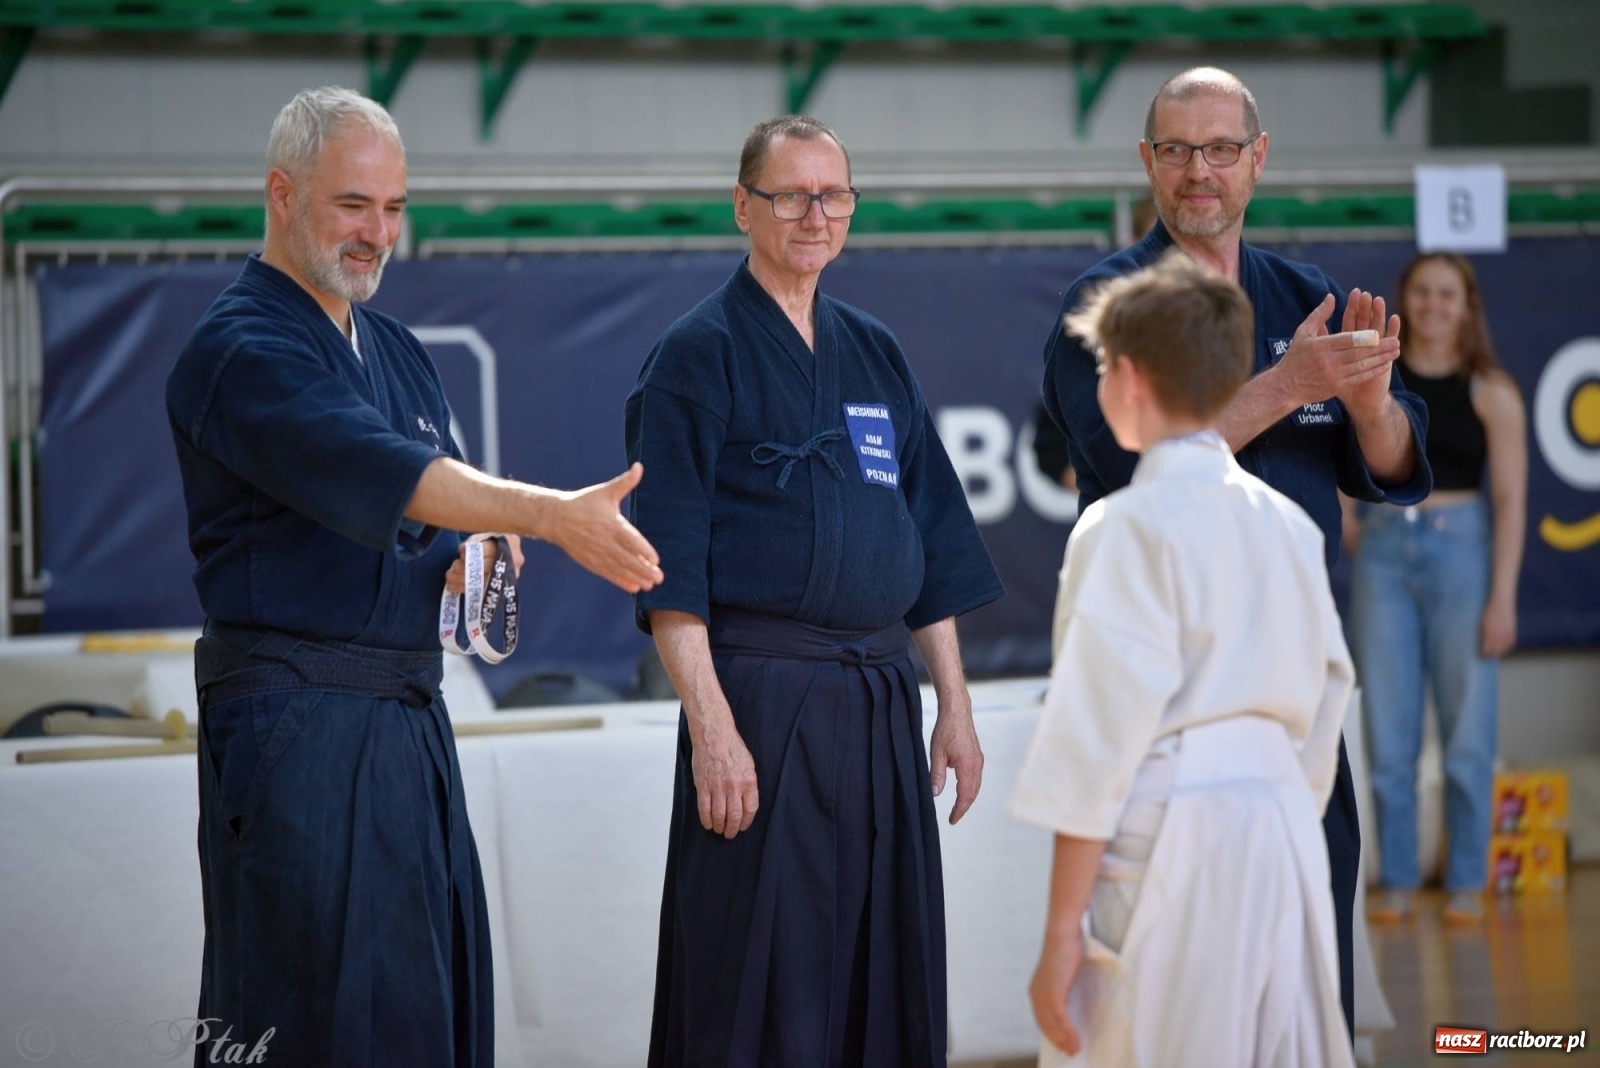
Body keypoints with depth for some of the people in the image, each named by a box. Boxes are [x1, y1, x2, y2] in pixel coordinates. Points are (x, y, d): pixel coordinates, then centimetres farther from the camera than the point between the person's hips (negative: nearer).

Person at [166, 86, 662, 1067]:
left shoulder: (398, 352, 17)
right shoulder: (240, 353, -12)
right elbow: (375, 468, -27)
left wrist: (472, 558, -2)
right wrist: (553, 516, -37)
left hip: (410, 714, 8)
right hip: (297, 719, -8)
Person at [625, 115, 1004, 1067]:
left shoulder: (876, 353, 14)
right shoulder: (701, 355, -4)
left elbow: (932, 542, 16)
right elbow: (671, 568, -10)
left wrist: (954, 704, 11)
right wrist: (711, 729, -18)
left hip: (882, 705, 6)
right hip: (760, 702, -6)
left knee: (885, 981, 10)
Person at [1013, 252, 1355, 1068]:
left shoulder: (1128, 527, -9)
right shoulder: (1288, 525, 10)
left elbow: (1100, 740, -13)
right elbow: (1325, 703, 15)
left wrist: (1061, 935, -10)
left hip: (1166, 848, -7)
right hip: (1284, 844, 7)